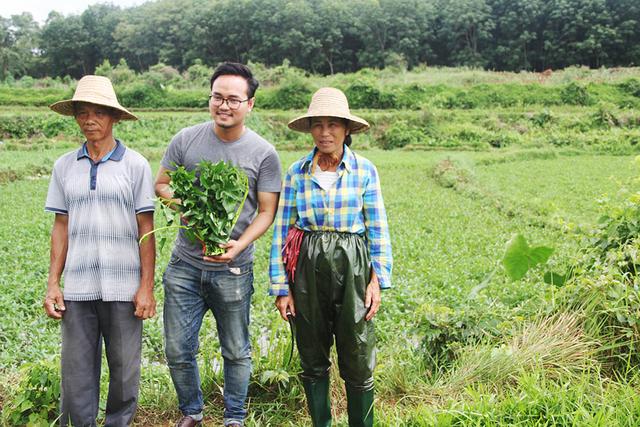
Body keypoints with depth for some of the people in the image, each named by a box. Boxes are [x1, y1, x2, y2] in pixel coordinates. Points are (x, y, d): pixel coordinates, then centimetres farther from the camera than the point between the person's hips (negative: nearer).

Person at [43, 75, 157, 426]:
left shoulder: (135, 165, -1)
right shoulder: (64, 166, 7)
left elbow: (146, 230, -2)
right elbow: (61, 228, 10)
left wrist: (147, 287, -6)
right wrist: (53, 284, 4)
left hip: (123, 288, -2)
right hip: (77, 288, 2)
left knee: (124, 371, 8)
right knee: (76, 373, 7)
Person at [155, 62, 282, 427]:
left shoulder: (263, 153, -6)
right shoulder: (186, 140, -1)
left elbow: (267, 212, -4)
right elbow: (161, 185, 9)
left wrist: (238, 246, -21)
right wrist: (181, 202, -14)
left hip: (233, 270, -2)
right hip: (185, 267, 2)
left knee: (236, 353, 12)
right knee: (178, 351, 10)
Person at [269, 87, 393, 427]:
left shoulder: (365, 170, 0)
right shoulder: (296, 172, 2)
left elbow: (378, 230, 2)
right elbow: (281, 231, 3)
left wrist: (378, 279, -5)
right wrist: (280, 287, -1)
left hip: (352, 269, -1)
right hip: (307, 270, 2)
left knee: (357, 361, 4)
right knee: (312, 359, 12)